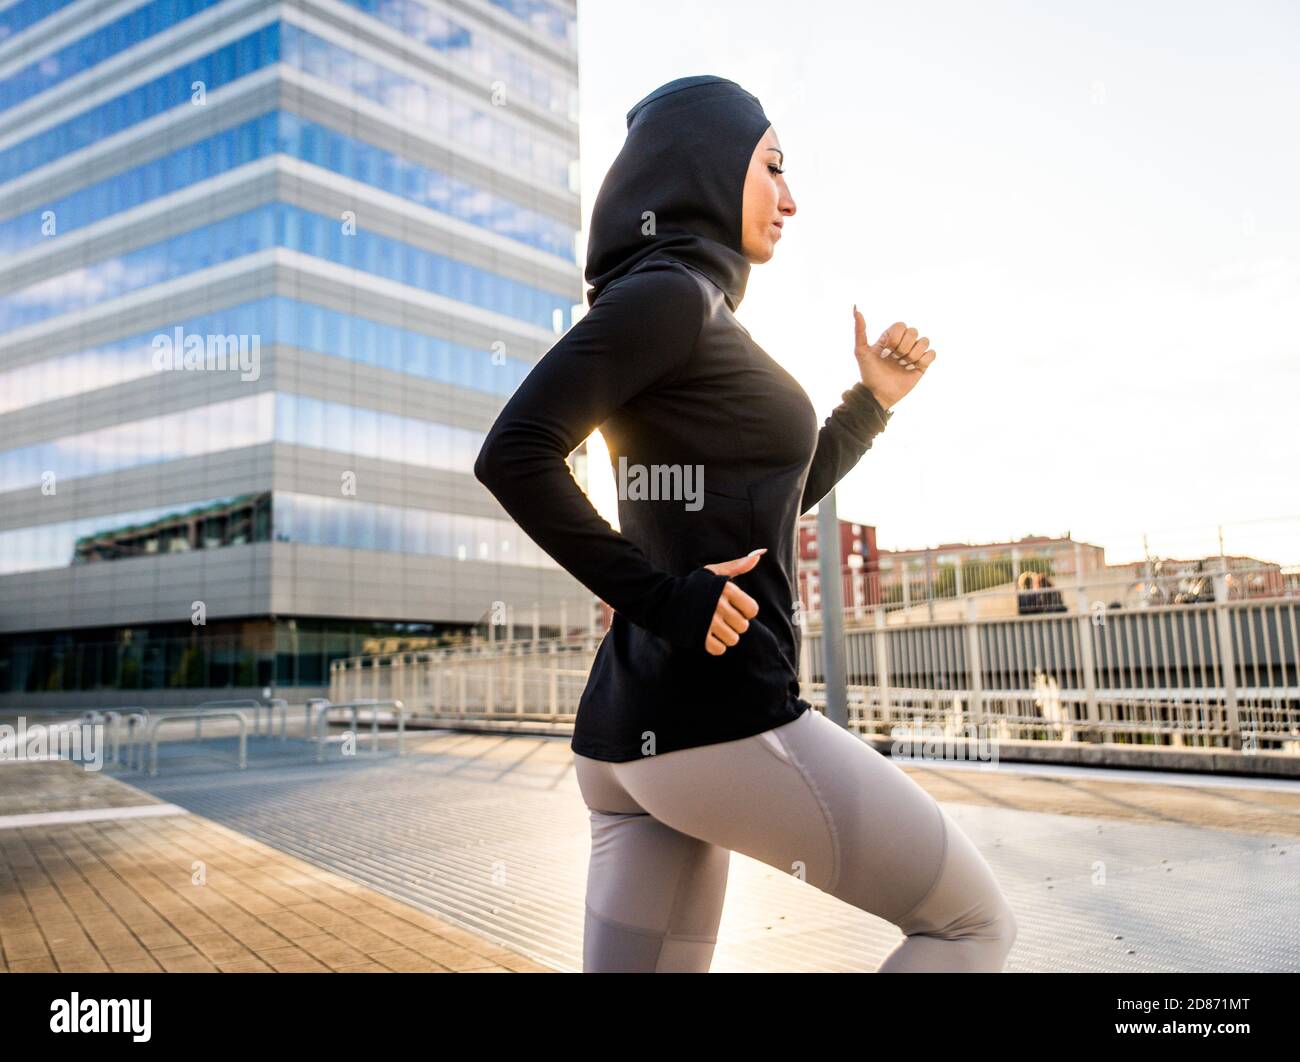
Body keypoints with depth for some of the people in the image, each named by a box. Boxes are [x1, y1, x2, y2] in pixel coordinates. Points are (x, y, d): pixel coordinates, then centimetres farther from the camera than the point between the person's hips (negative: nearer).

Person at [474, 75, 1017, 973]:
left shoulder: (697, 312, 20)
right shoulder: (667, 293, -9)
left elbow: (770, 506, 28)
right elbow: (514, 454, -21)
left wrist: (874, 399, 22)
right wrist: (662, 596, -17)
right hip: (718, 720, -9)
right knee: (976, 921, 8)